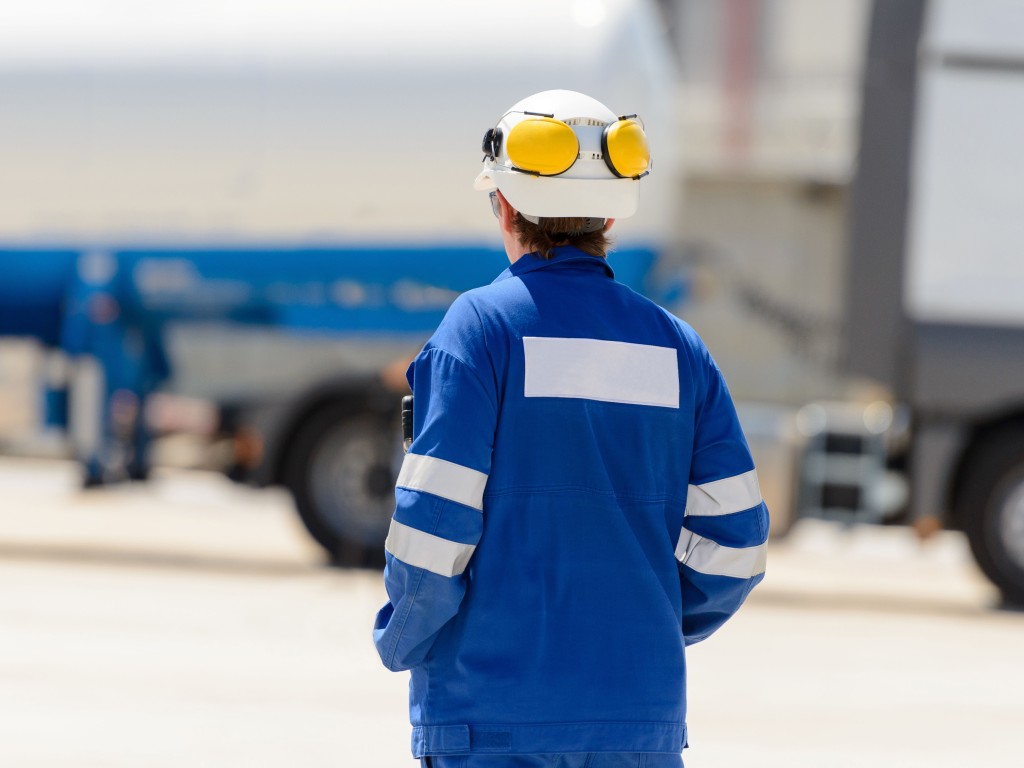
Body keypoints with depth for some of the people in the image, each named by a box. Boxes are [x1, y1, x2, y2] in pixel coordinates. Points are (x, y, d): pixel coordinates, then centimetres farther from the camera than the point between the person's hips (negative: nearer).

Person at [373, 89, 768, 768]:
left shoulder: (480, 327, -6)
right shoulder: (675, 347, 7)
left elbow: (434, 524, -12)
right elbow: (734, 544, 5)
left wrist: (399, 642, 5)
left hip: (495, 713, -4)